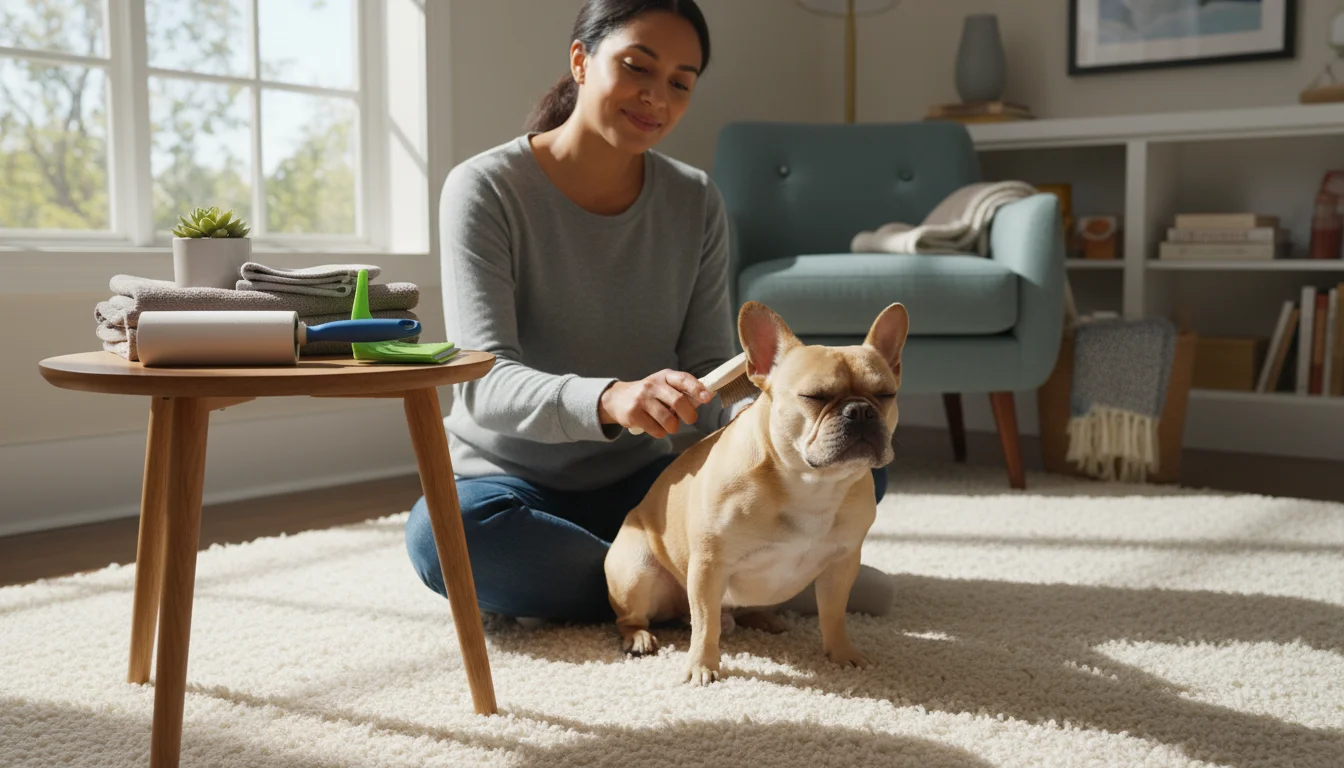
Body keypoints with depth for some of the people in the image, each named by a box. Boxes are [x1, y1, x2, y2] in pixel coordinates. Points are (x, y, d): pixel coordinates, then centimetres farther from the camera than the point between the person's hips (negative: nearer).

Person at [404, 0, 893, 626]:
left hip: (641, 480, 3)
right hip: (511, 482, -2)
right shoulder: (486, 190, -14)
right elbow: (484, 384, -24)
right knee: (444, 531, -38)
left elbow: (708, 374, -3)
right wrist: (608, 399, -44)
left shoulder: (697, 204, -1)